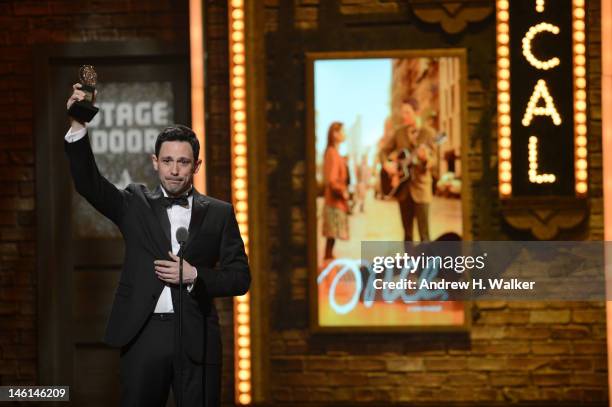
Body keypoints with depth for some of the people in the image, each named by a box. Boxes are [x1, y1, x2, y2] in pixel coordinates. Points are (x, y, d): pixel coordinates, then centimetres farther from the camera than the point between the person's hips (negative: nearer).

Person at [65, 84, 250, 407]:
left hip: (196, 339, 0)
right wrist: (77, 126, -19)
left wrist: (194, 275, -11)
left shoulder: (218, 213, 7)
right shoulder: (135, 204, 9)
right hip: (143, 334, 0)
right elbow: (88, 182, -5)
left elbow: (240, 278, 6)